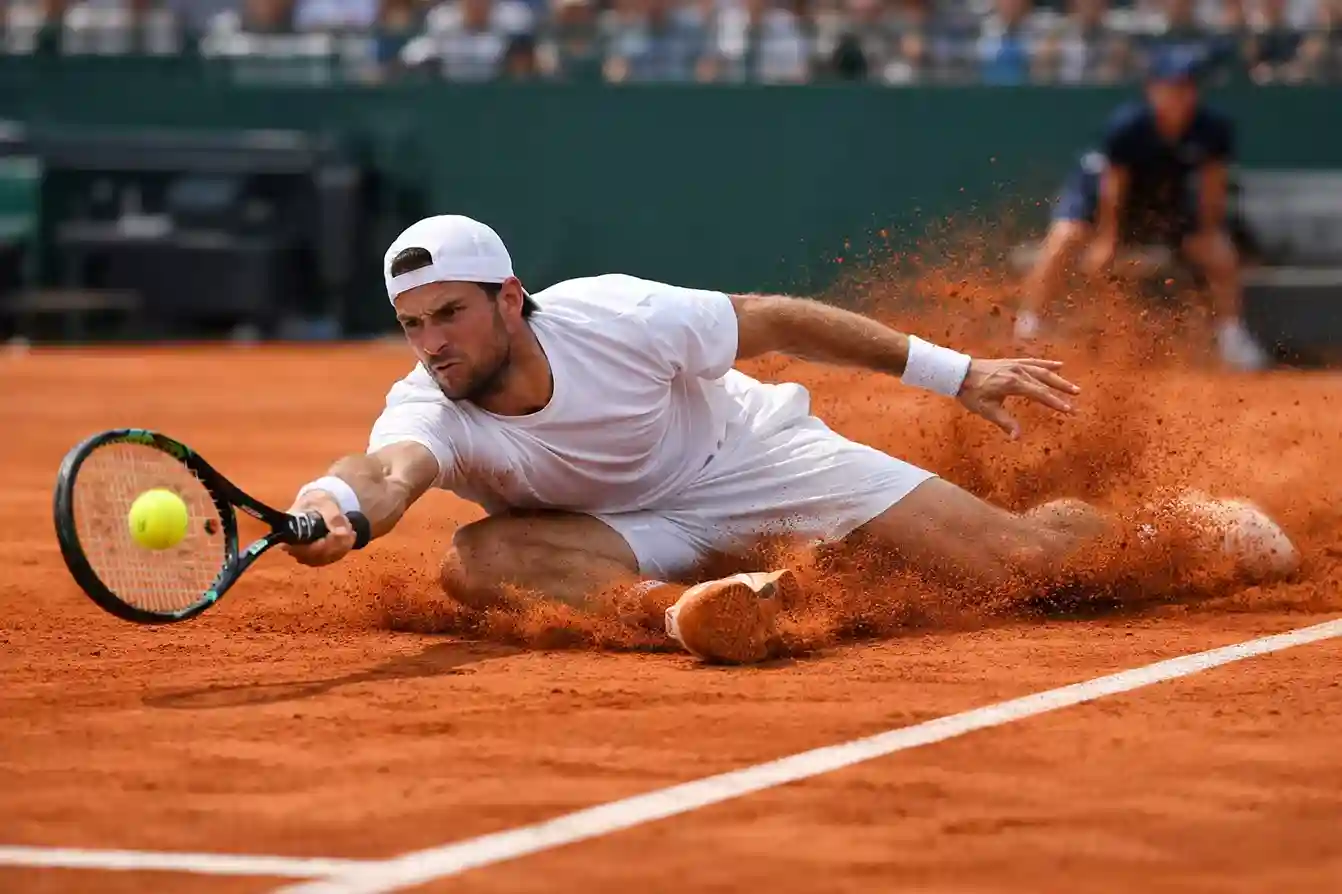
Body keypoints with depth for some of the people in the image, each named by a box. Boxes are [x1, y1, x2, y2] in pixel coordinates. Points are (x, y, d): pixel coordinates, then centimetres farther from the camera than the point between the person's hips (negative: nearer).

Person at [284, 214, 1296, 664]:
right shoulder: (429, 412, -25)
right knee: (474, 559, -31)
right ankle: (679, 602, -49)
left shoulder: (617, 318, -26)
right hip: (645, 532, 1)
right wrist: (334, 502, -77)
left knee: (1017, 556, -10)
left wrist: (957, 372, -6)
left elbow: (776, 320, -11)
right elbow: (391, 471, -50)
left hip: (752, 453, -1)